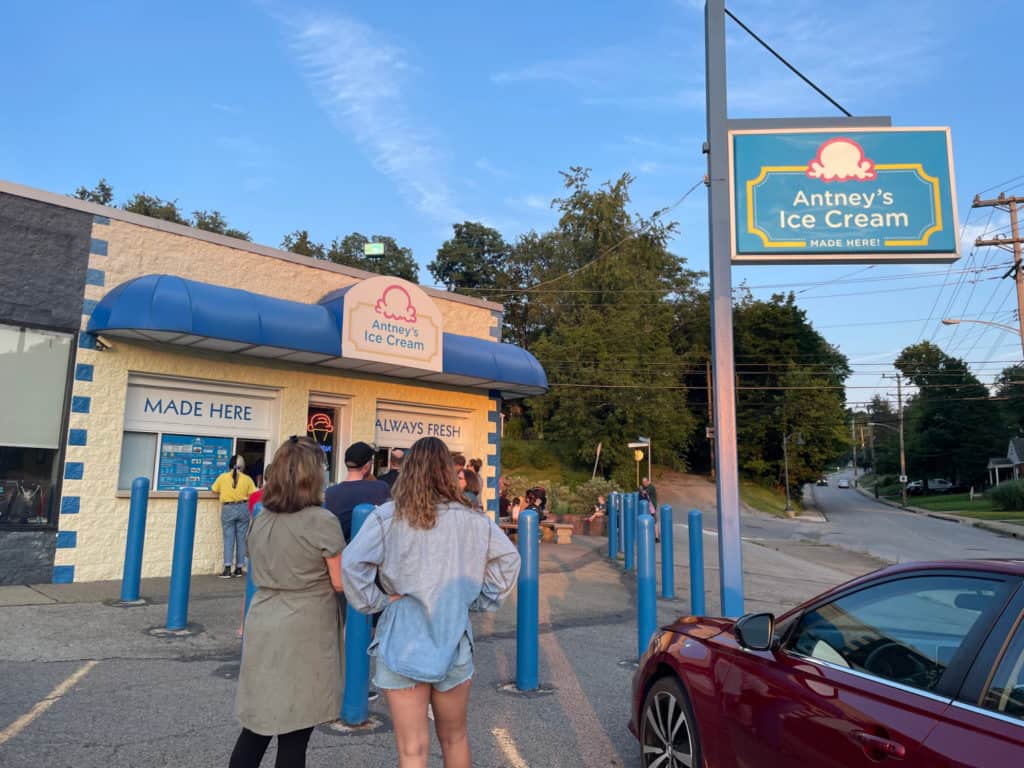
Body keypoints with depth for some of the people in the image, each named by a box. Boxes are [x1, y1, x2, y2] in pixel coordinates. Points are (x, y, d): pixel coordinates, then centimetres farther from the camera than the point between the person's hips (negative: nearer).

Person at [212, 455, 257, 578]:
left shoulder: (223, 477, 0)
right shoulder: (247, 479, -3)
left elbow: (214, 490, 13)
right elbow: (253, 495, -6)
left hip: (228, 509, 0)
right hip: (243, 509, 0)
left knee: (228, 539, 3)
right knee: (241, 539, 7)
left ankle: (227, 569, -4)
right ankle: (239, 568, 11)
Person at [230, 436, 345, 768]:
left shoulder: (261, 518, 5)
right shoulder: (322, 521, -14)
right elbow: (340, 583, -10)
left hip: (263, 628, 6)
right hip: (304, 635, -6)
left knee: (256, 726, 15)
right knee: (294, 736, 6)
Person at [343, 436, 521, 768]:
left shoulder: (387, 516, -9)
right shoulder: (471, 519, -3)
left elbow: (351, 564, -17)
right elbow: (508, 558, 4)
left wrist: (376, 602, -5)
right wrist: (481, 600, 10)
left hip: (401, 642, -2)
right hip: (454, 640, 2)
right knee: (454, 738, 22)